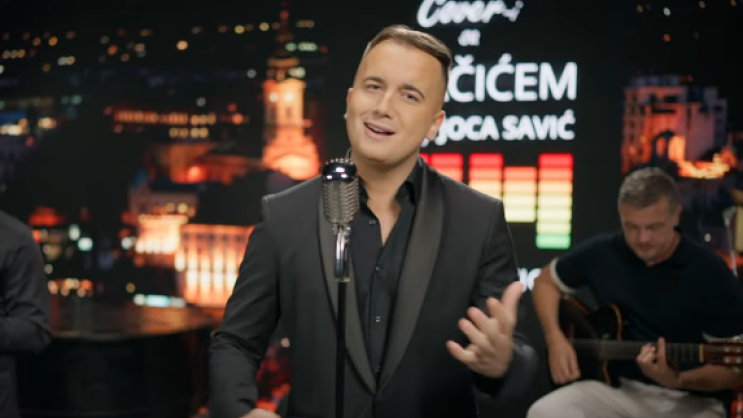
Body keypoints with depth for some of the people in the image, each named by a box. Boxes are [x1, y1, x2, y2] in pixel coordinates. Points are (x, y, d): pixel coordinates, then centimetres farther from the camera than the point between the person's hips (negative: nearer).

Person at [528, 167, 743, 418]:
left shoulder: (710, 274, -12)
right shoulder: (602, 253, 0)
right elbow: (546, 281, 17)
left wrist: (679, 380, -28)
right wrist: (555, 339, 1)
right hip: (616, 387, 3)